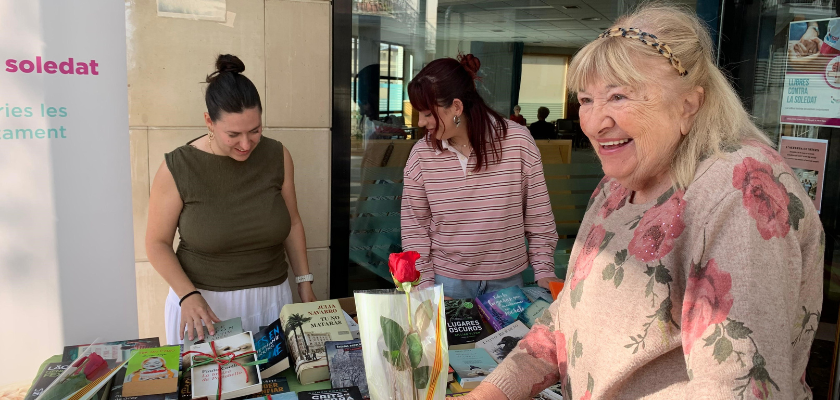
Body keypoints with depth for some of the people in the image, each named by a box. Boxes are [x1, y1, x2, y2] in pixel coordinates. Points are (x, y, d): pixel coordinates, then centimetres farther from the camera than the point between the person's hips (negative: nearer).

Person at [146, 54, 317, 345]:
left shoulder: (277, 156, -4)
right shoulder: (177, 168, -11)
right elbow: (157, 242, -4)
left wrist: (304, 282, 4)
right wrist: (188, 295, -17)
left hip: (271, 298, 3)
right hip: (203, 302, -2)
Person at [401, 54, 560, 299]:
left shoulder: (517, 141, -12)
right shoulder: (421, 154, -8)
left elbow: (538, 216, -4)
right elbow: (415, 225, -2)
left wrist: (543, 269, -5)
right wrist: (425, 283, -7)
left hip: (507, 278, 0)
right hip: (447, 279, 1)